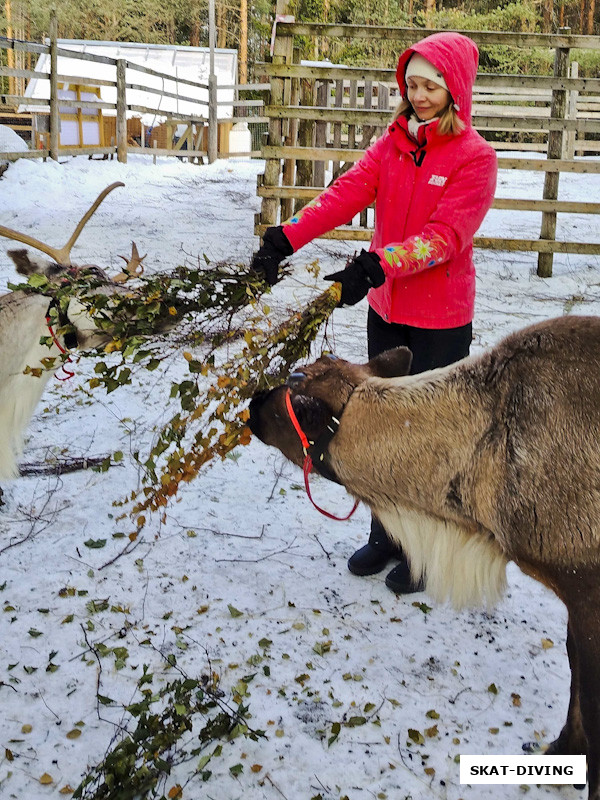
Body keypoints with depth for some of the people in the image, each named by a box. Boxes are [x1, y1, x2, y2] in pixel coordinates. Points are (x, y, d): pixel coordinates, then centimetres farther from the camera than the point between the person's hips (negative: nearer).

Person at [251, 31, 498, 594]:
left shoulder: (475, 157, -11)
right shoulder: (391, 145, 5)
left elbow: (445, 235, -23)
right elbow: (345, 193, -10)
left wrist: (378, 264, -36)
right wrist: (287, 237, -25)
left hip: (440, 321, -6)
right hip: (385, 309, 6)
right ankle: (386, 534, 35)